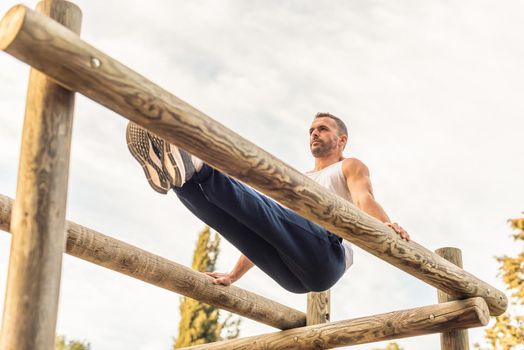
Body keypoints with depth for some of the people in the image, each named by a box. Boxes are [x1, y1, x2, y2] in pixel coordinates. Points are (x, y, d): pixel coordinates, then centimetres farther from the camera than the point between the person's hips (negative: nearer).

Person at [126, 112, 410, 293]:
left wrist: (384, 225, -28)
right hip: (291, 275, 6)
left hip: (327, 254, -6)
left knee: (267, 212, -30)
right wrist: (233, 276, 24)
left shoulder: (350, 167, 20)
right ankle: (180, 178, -37)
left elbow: (363, 198, -5)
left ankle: (197, 168, -47)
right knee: (236, 219, -12)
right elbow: (264, 234, 33)